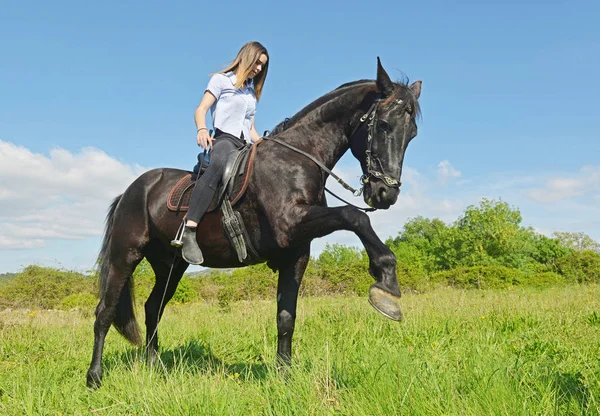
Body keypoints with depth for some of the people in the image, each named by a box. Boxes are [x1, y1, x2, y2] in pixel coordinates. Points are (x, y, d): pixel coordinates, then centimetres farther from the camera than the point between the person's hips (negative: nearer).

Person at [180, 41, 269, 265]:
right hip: (224, 139, -8)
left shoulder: (252, 92, 29)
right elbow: (201, 109, -2)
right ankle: (188, 232, -53)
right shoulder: (221, 80, 10)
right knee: (218, 166, -42)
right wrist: (201, 129, -24)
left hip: (246, 146, 8)